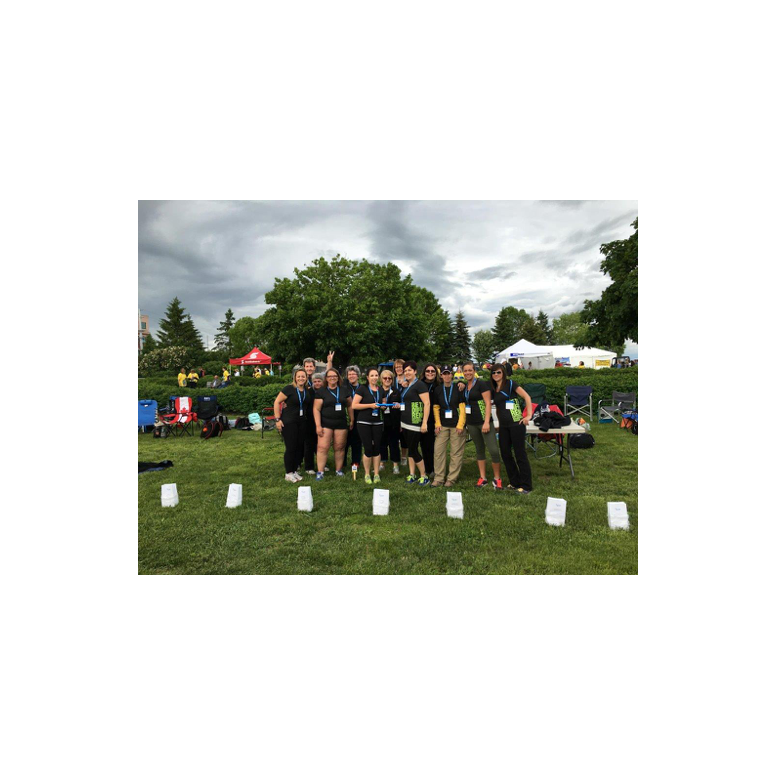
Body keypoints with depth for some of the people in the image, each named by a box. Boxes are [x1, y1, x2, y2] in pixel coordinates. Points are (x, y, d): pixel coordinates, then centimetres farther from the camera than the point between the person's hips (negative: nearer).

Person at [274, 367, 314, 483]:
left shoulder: (308, 391, 7)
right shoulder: (289, 389, -9)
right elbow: (277, 402, -9)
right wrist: (278, 419, -13)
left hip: (302, 422, 6)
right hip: (288, 422, -6)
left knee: (300, 447, 8)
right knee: (291, 448, -2)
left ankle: (295, 471, 22)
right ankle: (288, 473, 11)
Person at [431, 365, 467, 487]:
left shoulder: (458, 388, -1)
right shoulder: (438, 389, 7)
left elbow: (462, 408, -4)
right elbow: (436, 408, 10)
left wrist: (460, 425, -11)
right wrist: (437, 424, 0)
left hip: (456, 425, -3)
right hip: (443, 425, 3)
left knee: (456, 452, 1)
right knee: (438, 450, 0)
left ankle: (452, 478, 13)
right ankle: (439, 478, 10)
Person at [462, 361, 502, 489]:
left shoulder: (481, 384, -8)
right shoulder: (464, 386, 9)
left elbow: (488, 403, -13)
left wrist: (487, 422, -19)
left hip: (483, 421, -5)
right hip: (471, 423, 6)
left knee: (493, 450, -10)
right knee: (479, 450, 12)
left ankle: (497, 478, 6)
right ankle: (482, 478, 20)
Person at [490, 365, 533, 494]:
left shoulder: (510, 384, -5)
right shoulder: (494, 390, 13)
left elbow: (526, 397, -10)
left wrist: (529, 415, -16)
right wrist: (500, 422, 14)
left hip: (516, 424, -7)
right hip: (503, 426, 7)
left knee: (520, 454, -1)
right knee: (505, 454, 10)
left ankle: (526, 485, 11)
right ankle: (515, 483, 25)